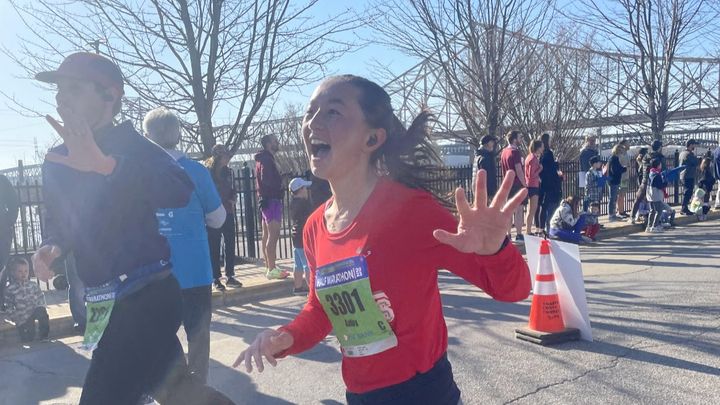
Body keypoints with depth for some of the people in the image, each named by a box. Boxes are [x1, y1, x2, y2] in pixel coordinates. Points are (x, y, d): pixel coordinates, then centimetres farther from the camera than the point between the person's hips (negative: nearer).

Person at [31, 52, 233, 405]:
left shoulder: (129, 145, -10)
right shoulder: (56, 161, 9)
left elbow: (180, 192, -30)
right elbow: (59, 223, 20)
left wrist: (106, 165, -40)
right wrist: (51, 246, -3)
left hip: (146, 296, -7)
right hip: (101, 303, 7)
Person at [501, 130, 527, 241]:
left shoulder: (504, 152, 11)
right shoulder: (515, 152, -14)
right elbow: (519, 171, -18)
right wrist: (525, 184, -11)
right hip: (517, 184, -8)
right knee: (518, 210, -5)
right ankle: (519, 235, -4)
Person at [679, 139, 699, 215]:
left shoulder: (682, 153, 12)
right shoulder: (689, 154, -17)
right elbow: (696, 162, -15)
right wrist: (694, 154, -3)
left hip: (683, 176, 10)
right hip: (689, 177, -10)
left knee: (686, 193, 16)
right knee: (688, 193, -5)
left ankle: (684, 209, 22)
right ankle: (684, 209, -3)